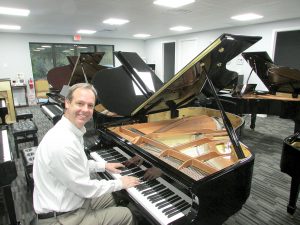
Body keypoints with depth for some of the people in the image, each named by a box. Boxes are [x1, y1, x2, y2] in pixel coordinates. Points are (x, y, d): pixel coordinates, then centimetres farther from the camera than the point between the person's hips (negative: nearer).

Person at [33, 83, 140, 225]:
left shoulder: (71, 131, -3)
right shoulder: (63, 144, -33)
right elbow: (85, 188, -24)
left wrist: (104, 166, 16)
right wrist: (119, 183, -11)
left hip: (70, 201, 9)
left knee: (111, 197, 26)